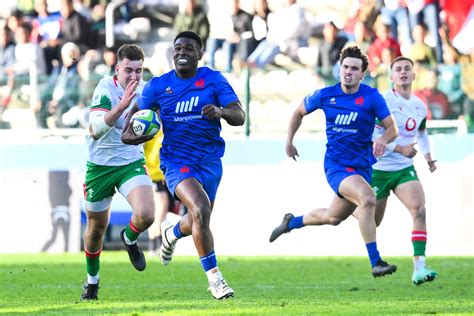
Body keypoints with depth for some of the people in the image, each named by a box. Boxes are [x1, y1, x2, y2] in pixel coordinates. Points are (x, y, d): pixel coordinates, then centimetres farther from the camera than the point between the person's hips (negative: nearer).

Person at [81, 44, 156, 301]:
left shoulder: (146, 90, -4)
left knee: (146, 215, -22)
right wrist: (122, 105, -48)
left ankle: (129, 239, 15)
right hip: (100, 166, -2)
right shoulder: (106, 89, -20)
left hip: (132, 163, 3)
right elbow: (96, 128, -36)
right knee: (97, 226, 12)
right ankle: (92, 280, 37)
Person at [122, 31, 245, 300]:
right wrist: (129, 132, -9)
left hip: (210, 161, 2)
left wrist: (220, 111, -32)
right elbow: (138, 110, 14)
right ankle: (214, 277, -20)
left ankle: (172, 233, 56)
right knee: (201, 209, -28)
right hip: (177, 163, -2)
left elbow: (239, 117, -10)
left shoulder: (214, 80, -2)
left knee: (197, 224, 16)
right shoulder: (158, 85, 0)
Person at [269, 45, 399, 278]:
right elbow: (299, 112, 16)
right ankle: (375, 262, -29)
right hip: (336, 165, -3)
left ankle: (291, 222, 47)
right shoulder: (325, 95, -2)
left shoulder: (371, 97, -5)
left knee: (333, 218, 17)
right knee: (367, 199, -29)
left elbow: (392, 128, -6)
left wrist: (383, 139, -27)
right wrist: (289, 141, 15)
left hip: (361, 167, 3)